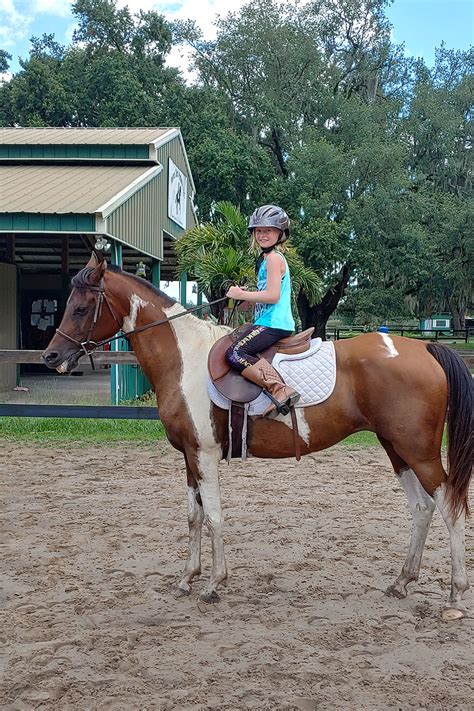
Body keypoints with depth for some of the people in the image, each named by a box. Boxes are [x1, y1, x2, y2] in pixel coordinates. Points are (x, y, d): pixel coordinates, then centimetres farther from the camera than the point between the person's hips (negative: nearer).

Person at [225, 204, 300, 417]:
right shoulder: (266, 258, 22)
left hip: (273, 324, -11)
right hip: (269, 322, 11)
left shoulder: (273, 258, -9)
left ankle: (280, 390, -32)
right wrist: (246, 296, 8)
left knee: (234, 353, -25)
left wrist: (242, 294, -11)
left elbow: (272, 295, -20)